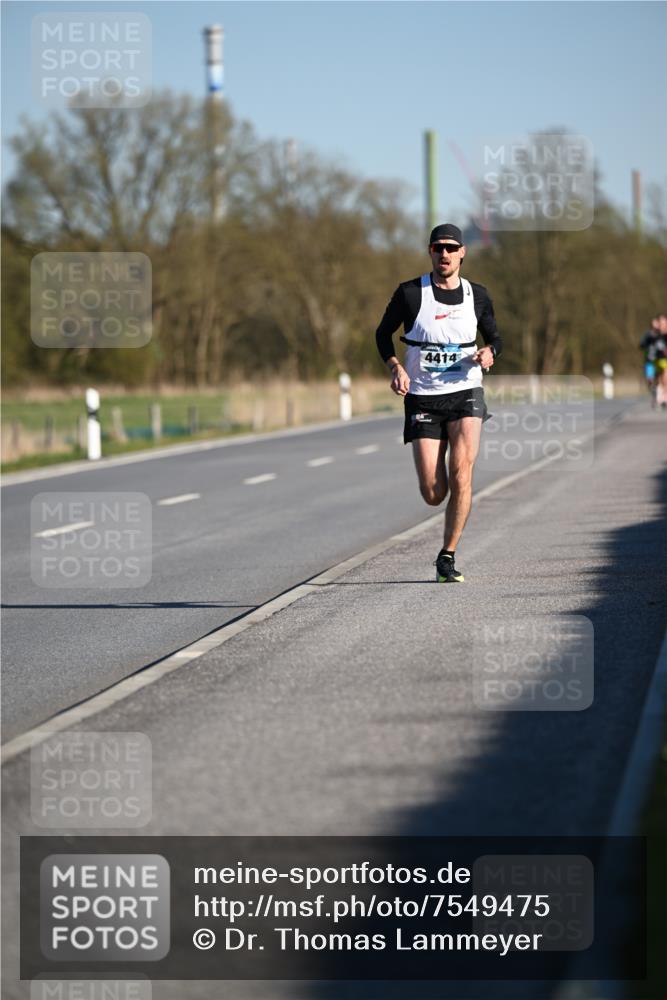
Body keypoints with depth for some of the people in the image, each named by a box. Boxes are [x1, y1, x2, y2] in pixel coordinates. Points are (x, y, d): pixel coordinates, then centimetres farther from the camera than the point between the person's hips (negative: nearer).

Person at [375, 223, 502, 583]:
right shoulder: (410, 293, -2)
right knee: (433, 494, -5)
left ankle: (448, 556, -6)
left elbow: (494, 337, 18)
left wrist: (489, 352, -6)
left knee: (461, 472, -18)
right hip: (422, 399, -1)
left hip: (465, 394, 1)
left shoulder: (477, 295, 5)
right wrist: (396, 368, -9)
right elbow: (383, 334, 9)